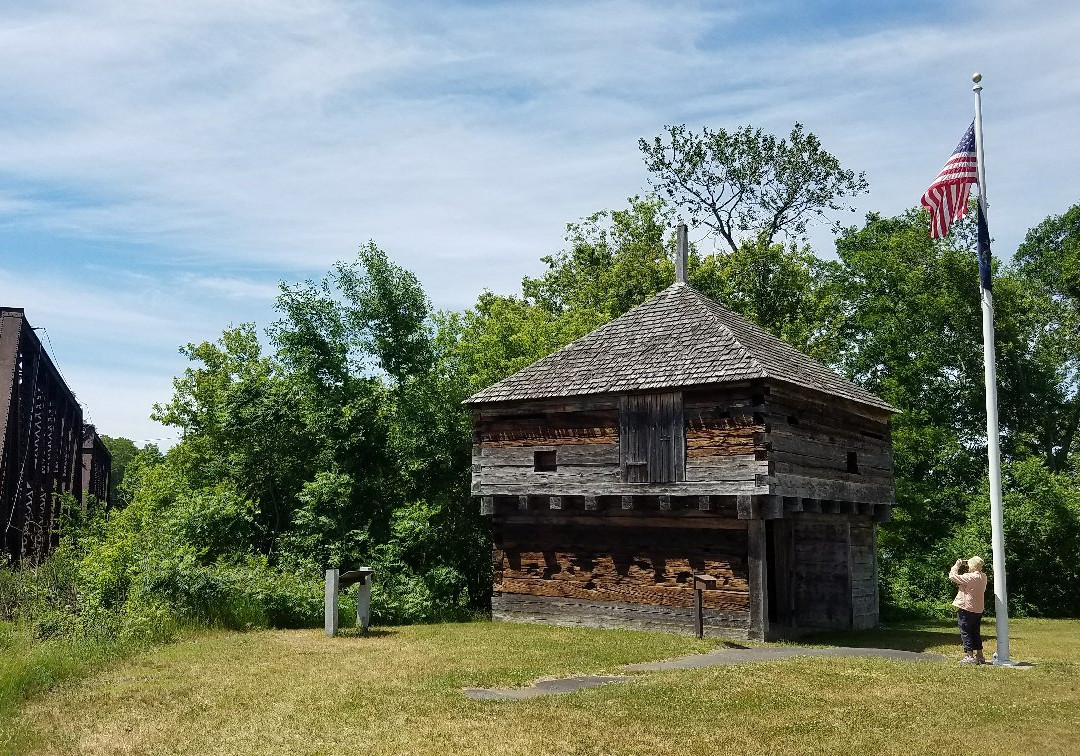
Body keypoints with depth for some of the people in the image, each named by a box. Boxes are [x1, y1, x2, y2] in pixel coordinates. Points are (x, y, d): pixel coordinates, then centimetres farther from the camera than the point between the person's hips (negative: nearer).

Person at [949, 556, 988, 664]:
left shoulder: (970, 577, -21)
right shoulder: (983, 577, 5)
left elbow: (953, 576, -21)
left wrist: (957, 565, -6)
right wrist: (963, 566, 8)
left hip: (966, 609, -8)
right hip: (978, 610, 8)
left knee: (966, 632, 0)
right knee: (975, 633, 17)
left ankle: (970, 656, -1)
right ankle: (980, 656, 21)